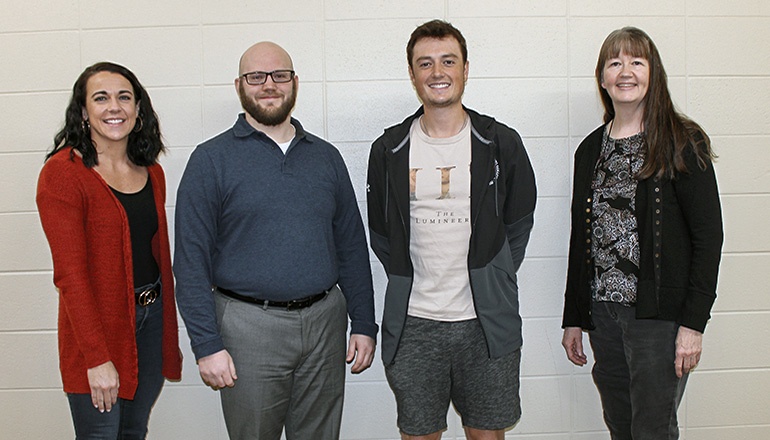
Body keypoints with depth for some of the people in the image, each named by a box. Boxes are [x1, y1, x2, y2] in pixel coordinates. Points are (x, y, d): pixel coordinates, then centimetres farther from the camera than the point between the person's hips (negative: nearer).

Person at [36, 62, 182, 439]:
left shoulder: (152, 173, 8)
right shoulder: (62, 172, -13)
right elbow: (70, 271, -16)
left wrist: (169, 332, 13)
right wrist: (97, 358, -19)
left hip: (151, 315, 6)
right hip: (96, 321, -6)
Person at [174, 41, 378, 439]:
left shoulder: (326, 157, 9)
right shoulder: (211, 159, -3)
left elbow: (352, 246, 11)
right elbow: (191, 260, -6)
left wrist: (364, 324, 7)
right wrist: (207, 344, -11)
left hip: (324, 321, 4)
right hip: (249, 327, -3)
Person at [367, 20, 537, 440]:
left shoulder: (501, 143, 0)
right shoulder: (389, 150, 1)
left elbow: (519, 223, 10)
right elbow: (380, 233, 10)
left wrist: (492, 279, 6)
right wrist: (408, 282, 5)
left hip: (487, 321, 0)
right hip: (412, 324, 1)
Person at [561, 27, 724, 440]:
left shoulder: (682, 143, -4)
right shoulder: (591, 150, 11)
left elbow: (708, 235, -7)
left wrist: (693, 321, -13)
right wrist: (573, 319, 13)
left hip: (659, 313, -5)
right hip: (602, 312, 5)